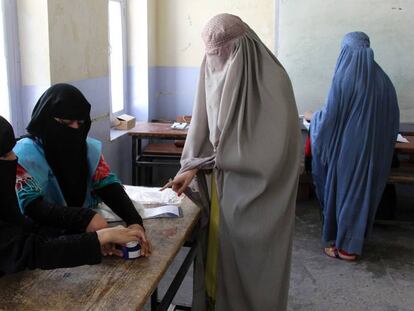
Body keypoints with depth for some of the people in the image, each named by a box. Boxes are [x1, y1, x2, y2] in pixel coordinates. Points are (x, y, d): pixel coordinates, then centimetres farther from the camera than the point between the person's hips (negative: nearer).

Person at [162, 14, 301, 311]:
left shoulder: (272, 79, -16)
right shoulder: (215, 74, 3)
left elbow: (279, 142, -18)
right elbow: (203, 127, 4)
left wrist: (224, 155, -12)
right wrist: (191, 168, -9)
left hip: (258, 189, -5)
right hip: (223, 180, 6)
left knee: (252, 253, 5)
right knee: (220, 245, 13)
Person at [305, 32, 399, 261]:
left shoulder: (343, 78, -13)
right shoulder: (382, 79, 2)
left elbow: (329, 116, -12)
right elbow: (393, 121, 7)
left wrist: (312, 117, 7)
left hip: (345, 148, -4)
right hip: (373, 150, 5)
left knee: (339, 190, 10)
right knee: (363, 192, 14)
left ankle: (337, 243, 19)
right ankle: (352, 244, 23)